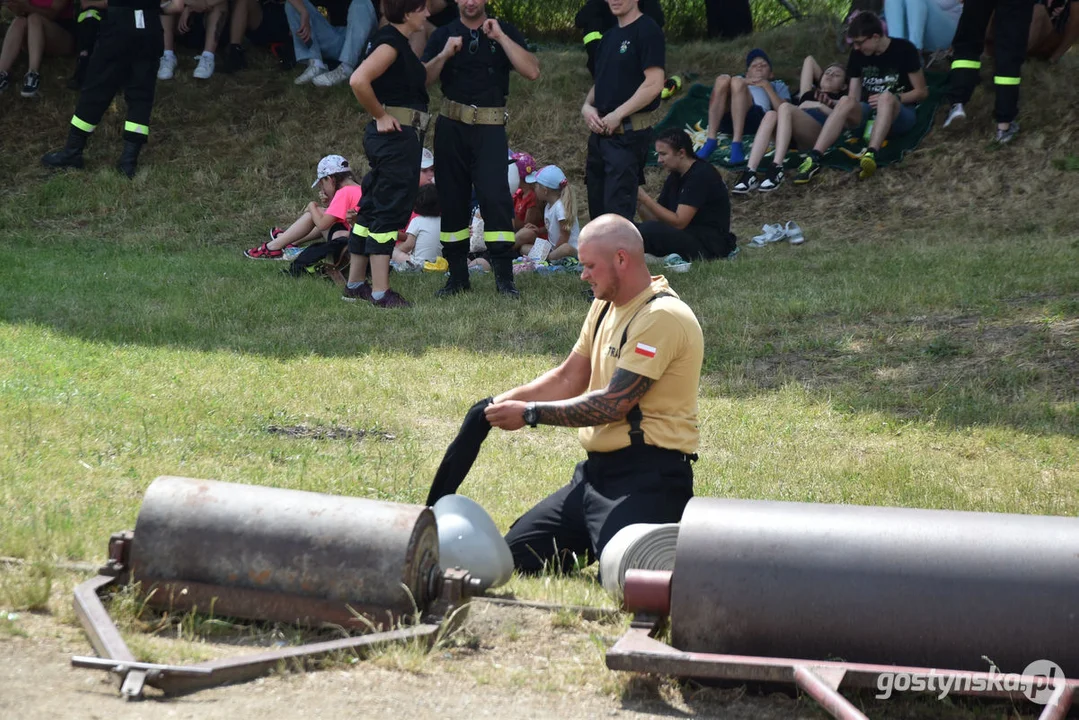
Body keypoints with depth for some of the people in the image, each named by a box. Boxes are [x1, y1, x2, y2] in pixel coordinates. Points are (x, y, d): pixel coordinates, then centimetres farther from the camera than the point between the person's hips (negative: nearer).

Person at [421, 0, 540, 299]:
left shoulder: (505, 33, 5)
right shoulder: (442, 35, 9)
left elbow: (532, 71, -9)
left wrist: (500, 37, -12)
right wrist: (445, 55, -14)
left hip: (490, 128, -2)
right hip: (451, 126, 2)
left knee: (495, 196, -14)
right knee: (452, 199, 5)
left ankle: (504, 277, -12)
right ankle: (457, 275, 13)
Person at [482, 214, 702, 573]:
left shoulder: (662, 317, -17)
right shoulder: (604, 307, 15)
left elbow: (613, 404, -20)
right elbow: (568, 379, 17)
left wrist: (529, 414, -14)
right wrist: (504, 401, 2)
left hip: (647, 478, -10)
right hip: (597, 470, 10)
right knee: (514, 554, 7)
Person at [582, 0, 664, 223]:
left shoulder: (647, 31, -9)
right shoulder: (609, 36, 17)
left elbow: (654, 84, -18)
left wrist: (617, 115, -17)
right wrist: (587, 106, 3)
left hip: (628, 134, -9)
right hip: (600, 132, 9)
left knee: (618, 212, -13)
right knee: (598, 209, 12)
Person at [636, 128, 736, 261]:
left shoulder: (701, 174, -14)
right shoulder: (675, 177, 14)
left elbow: (679, 222, -19)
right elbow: (656, 218, 10)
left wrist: (645, 199, -18)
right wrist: (639, 201, -7)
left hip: (709, 244, -9)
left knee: (650, 230, -31)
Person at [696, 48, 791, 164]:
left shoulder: (779, 85, 37)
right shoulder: (741, 79, 44)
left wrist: (767, 86, 8)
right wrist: (745, 82, 9)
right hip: (727, 120, 2)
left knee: (737, 82, -28)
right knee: (723, 80, -24)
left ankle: (736, 144, -43)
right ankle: (711, 141, -36)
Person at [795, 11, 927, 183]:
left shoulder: (903, 49, -9)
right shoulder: (857, 54, 4)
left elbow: (922, 92, -5)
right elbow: (854, 97, 5)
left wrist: (893, 98, -18)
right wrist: (831, 102, -13)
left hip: (901, 114, -4)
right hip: (869, 114, 4)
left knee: (886, 97, -39)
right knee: (846, 102, -30)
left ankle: (871, 155, -60)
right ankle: (814, 158, -46)